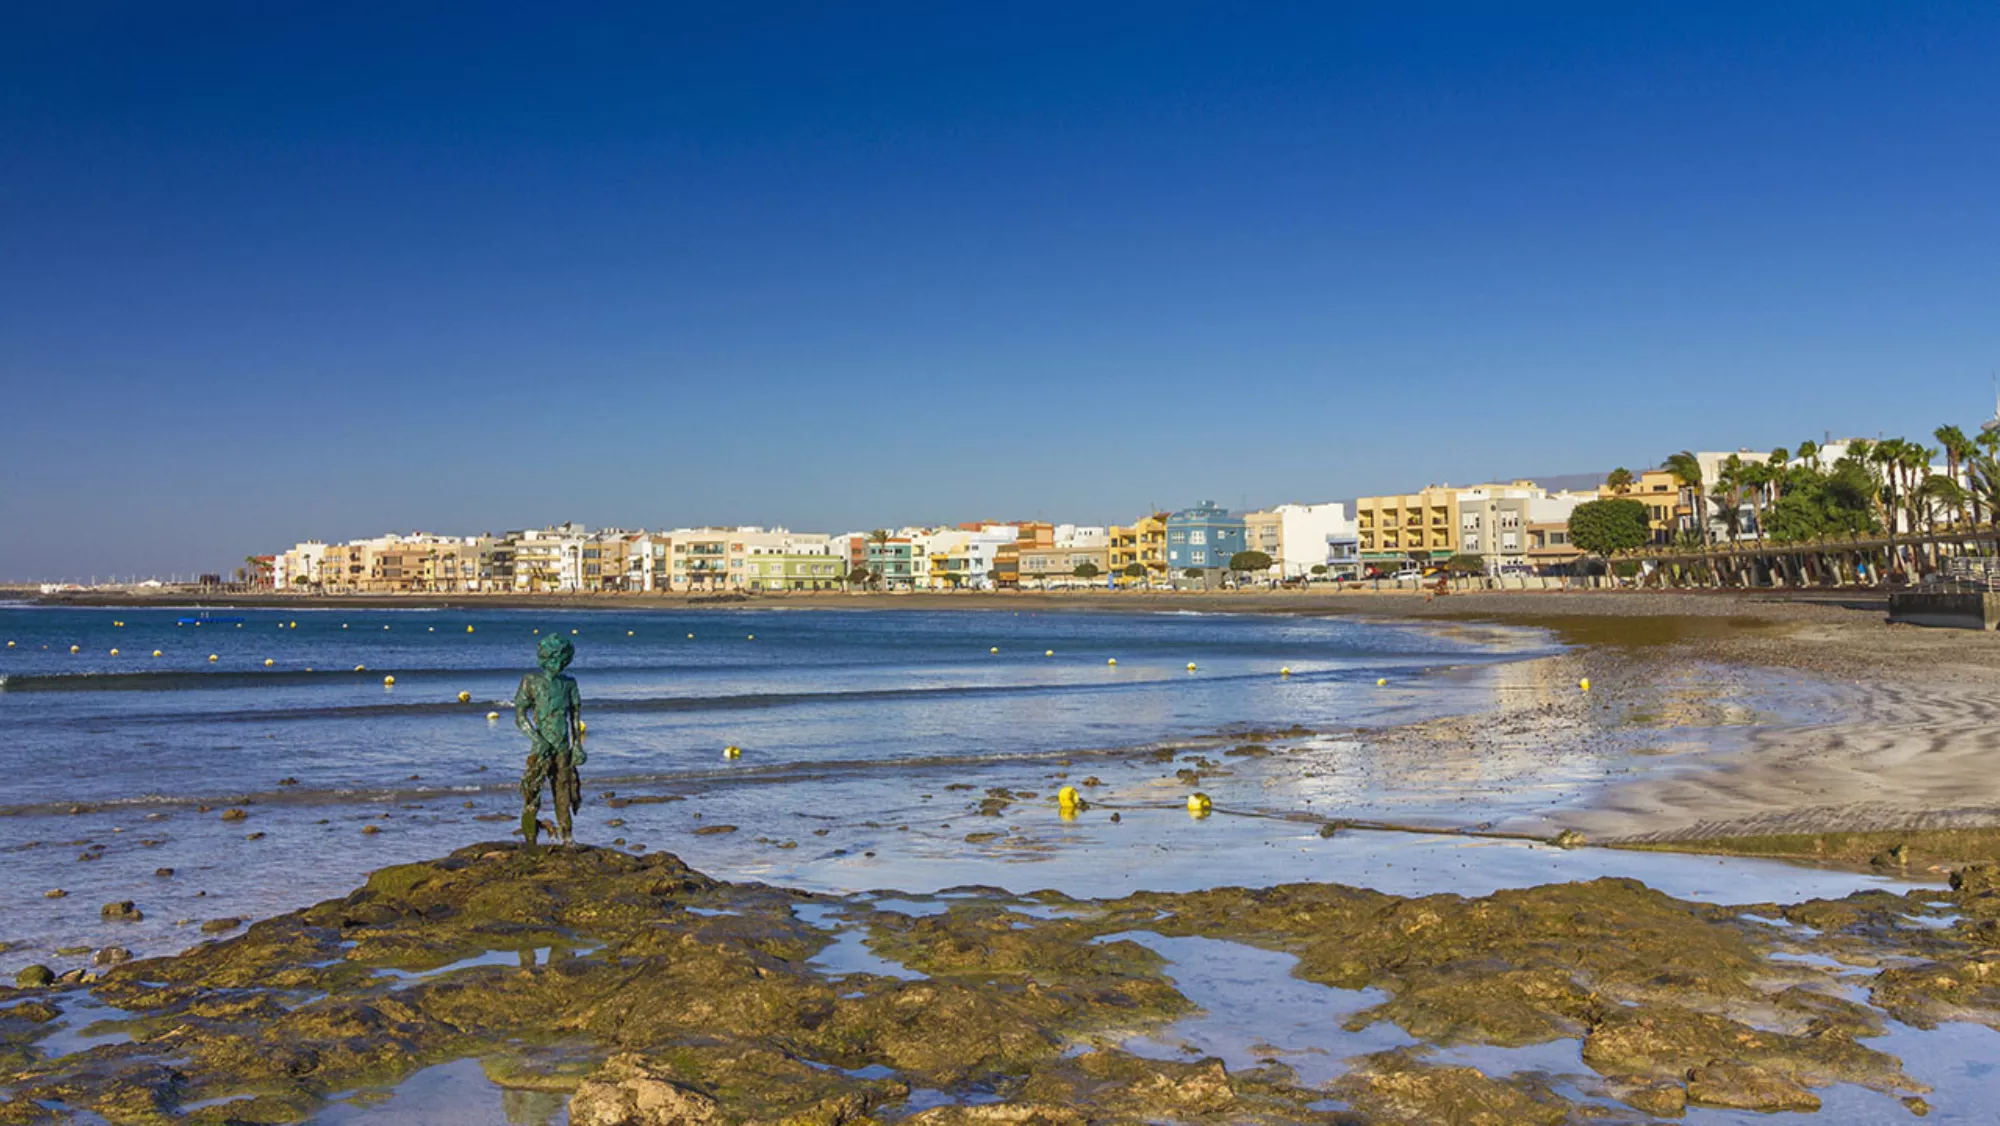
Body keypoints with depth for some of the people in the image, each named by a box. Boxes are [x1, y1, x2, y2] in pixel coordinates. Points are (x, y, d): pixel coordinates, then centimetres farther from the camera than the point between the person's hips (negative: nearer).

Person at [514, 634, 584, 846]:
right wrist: (537, 740, -16)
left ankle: (566, 838, 14)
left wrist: (578, 745, 5)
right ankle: (530, 842, 2)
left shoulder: (569, 683, 7)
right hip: (541, 748, -3)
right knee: (532, 795, -5)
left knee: (564, 794, 6)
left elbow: (575, 715, 12)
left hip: (563, 749, 3)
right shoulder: (531, 681, -4)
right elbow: (520, 717, -5)